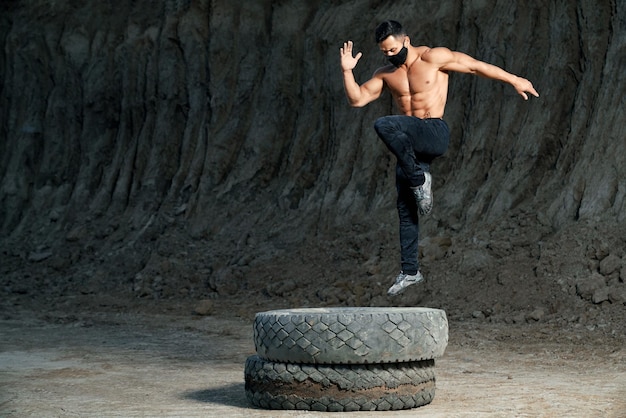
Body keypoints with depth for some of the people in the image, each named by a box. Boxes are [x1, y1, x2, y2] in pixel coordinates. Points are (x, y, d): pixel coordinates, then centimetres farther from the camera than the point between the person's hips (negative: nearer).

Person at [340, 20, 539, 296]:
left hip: (435, 134, -6)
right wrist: (347, 71, -8)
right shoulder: (385, 74, 12)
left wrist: (514, 80, 2)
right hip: (410, 144, 6)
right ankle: (410, 271, 14)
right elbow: (356, 99, 8)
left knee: (384, 125, -33)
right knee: (405, 208, 5)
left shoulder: (433, 58, -4)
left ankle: (419, 179, -17)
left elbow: (475, 66, 0)